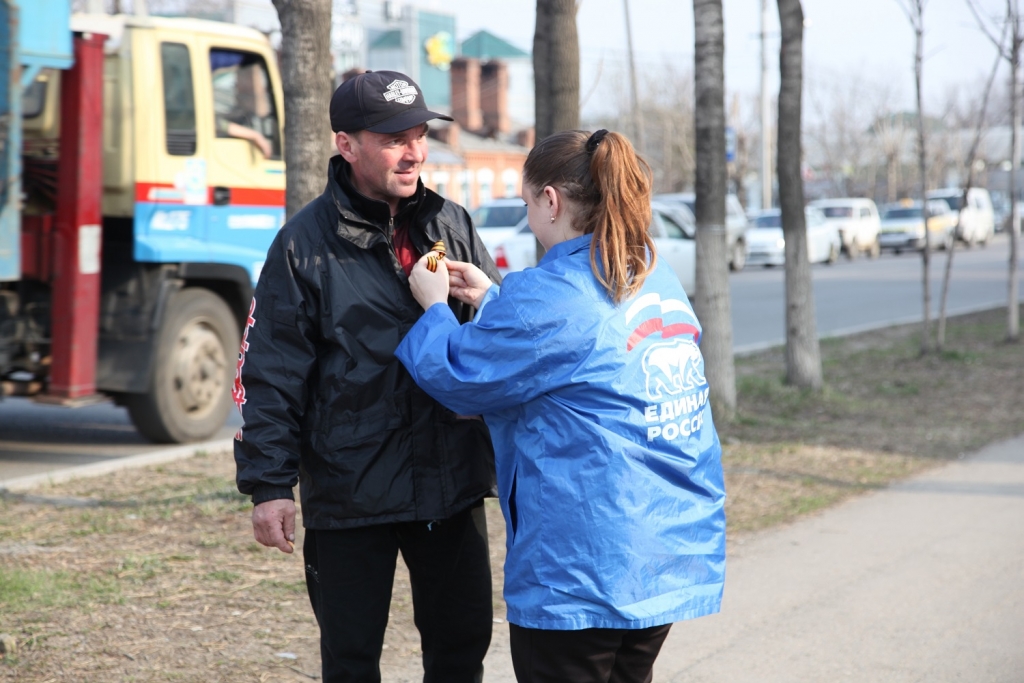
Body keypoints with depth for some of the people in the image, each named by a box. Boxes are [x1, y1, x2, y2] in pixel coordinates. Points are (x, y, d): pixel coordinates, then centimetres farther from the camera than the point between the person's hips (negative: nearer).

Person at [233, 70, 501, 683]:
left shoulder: (450, 225, 6)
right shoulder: (306, 242, -6)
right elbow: (270, 377, -6)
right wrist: (269, 485, -11)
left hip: (452, 480, 4)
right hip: (351, 491, -4)